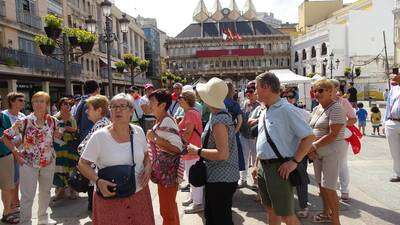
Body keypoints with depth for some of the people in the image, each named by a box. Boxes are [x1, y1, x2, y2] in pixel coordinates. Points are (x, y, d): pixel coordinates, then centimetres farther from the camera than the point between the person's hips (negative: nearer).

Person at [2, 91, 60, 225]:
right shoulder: (24, 121, -15)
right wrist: (16, 153, -11)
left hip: (49, 162, 4)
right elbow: (6, 137, -8)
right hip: (29, 163, -4)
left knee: (46, 191, 19)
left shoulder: (52, 121, -5)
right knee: (27, 195, 3)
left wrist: (56, 136, -4)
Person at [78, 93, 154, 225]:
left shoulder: (138, 132, -1)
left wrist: (148, 167, -6)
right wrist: (98, 181, -20)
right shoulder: (99, 136, -12)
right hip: (110, 197, -3)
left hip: (139, 194, 4)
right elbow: (83, 164, -6)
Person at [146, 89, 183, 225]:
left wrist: (155, 138, -29)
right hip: (163, 171, 10)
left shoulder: (167, 122, -21)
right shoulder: (161, 121, 9)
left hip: (168, 172, -10)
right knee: (169, 205, 24)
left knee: (167, 209, 3)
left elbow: (177, 148, -30)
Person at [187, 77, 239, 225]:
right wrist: (200, 149, 9)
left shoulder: (218, 121, -23)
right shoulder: (221, 114, 7)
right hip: (215, 176, 10)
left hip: (221, 180, -10)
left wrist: (198, 151, -20)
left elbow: (223, 154, -28)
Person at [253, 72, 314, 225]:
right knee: (271, 211, 20)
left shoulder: (286, 110, -15)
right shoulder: (264, 113, 11)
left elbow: (309, 136, -16)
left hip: (279, 168, -8)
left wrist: (294, 161, -18)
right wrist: (257, 165, 16)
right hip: (264, 167, 8)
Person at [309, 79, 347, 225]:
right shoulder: (316, 109, 12)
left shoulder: (336, 109, -14)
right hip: (318, 151, 8)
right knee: (321, 184, 15)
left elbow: (333, 134, -20)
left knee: (328, 187, -5)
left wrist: (313, 146, -16)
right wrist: (311, 149, 0)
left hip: (332, 150, -8)